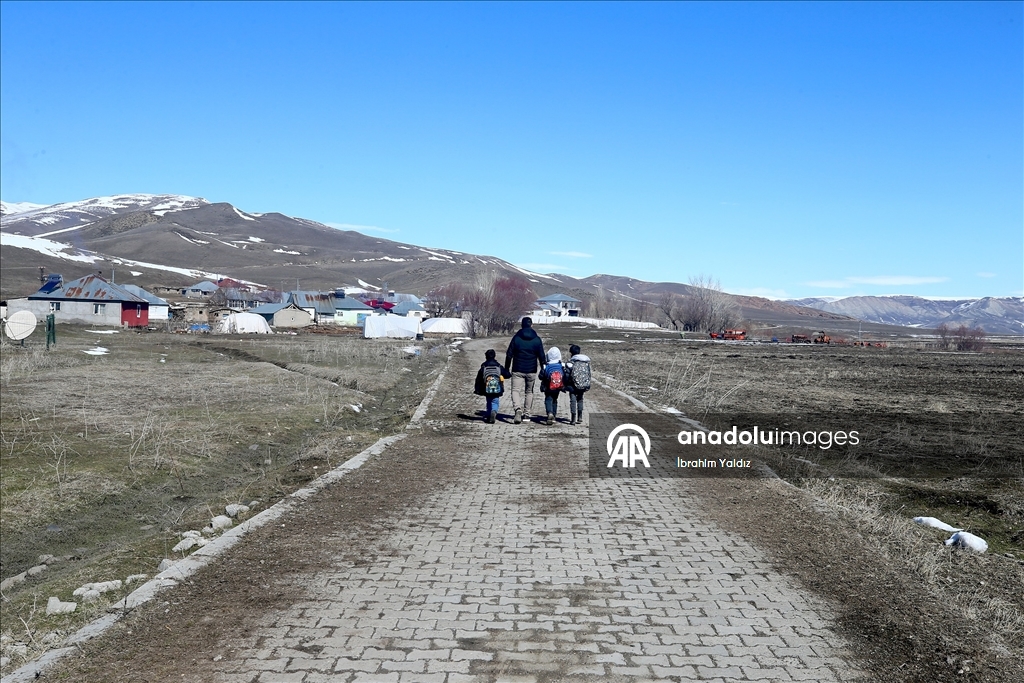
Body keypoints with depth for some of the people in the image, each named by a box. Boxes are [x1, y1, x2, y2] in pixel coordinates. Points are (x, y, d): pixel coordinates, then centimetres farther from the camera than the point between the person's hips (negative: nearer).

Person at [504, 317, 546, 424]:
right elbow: (541, 356, 3)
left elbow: (509, 355, -1)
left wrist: (507, 368, 8)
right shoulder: (537, 340, 1)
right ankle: (527, 414, 19)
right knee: (529, 392, 16)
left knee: (516, 390, -4)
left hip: (517, 370, -2)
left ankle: (518, 409, -28)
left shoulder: (516, 338, -2)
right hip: (531, 371, 2)